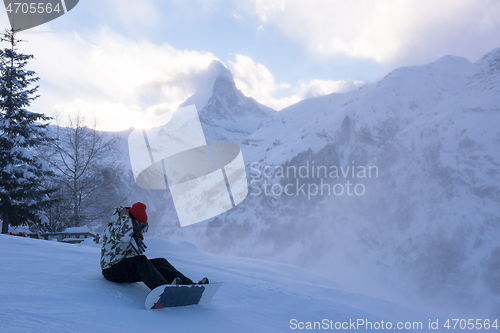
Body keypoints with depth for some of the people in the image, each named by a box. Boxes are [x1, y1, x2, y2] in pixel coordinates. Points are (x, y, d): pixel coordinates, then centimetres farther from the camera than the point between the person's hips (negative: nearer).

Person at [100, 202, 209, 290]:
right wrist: (125, 217, -21)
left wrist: (138, 238, 4)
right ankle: (162, 287, -60)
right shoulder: (112, 228, -12)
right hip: (112, 270, -8)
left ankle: (189, 284, -30)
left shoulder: (133, 231, 14)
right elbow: (125, 236, -34)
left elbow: (138, 253, 22)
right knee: (141, 260, -36)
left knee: (160, 262, -13)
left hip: (129, 268, 8)